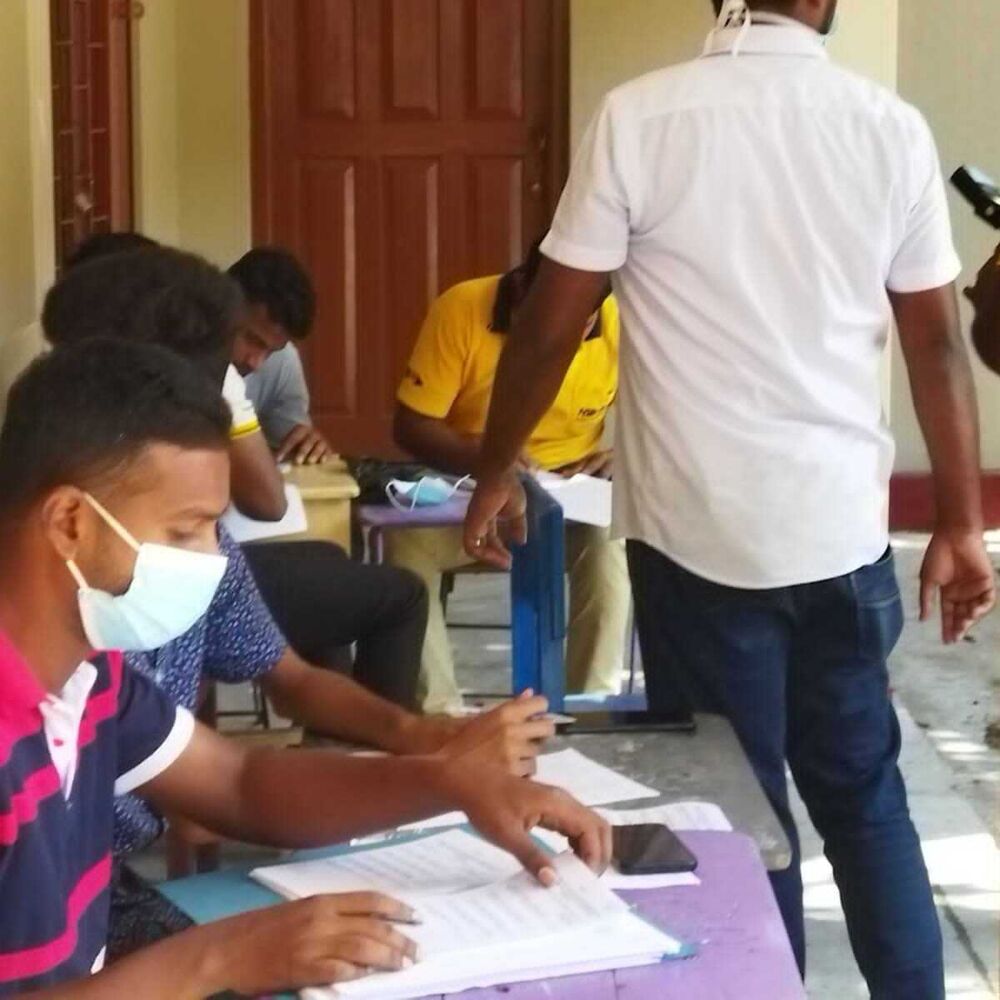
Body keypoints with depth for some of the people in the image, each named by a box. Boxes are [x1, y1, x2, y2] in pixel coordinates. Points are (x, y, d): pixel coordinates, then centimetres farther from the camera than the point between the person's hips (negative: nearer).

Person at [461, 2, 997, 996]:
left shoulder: (638, 118, -9)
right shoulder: (892, 127, -2)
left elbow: (551, 321, -5)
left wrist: (494, 472, 8)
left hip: (698, 528, -2)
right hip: (841, 527, 2)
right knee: (863, 791, 19)